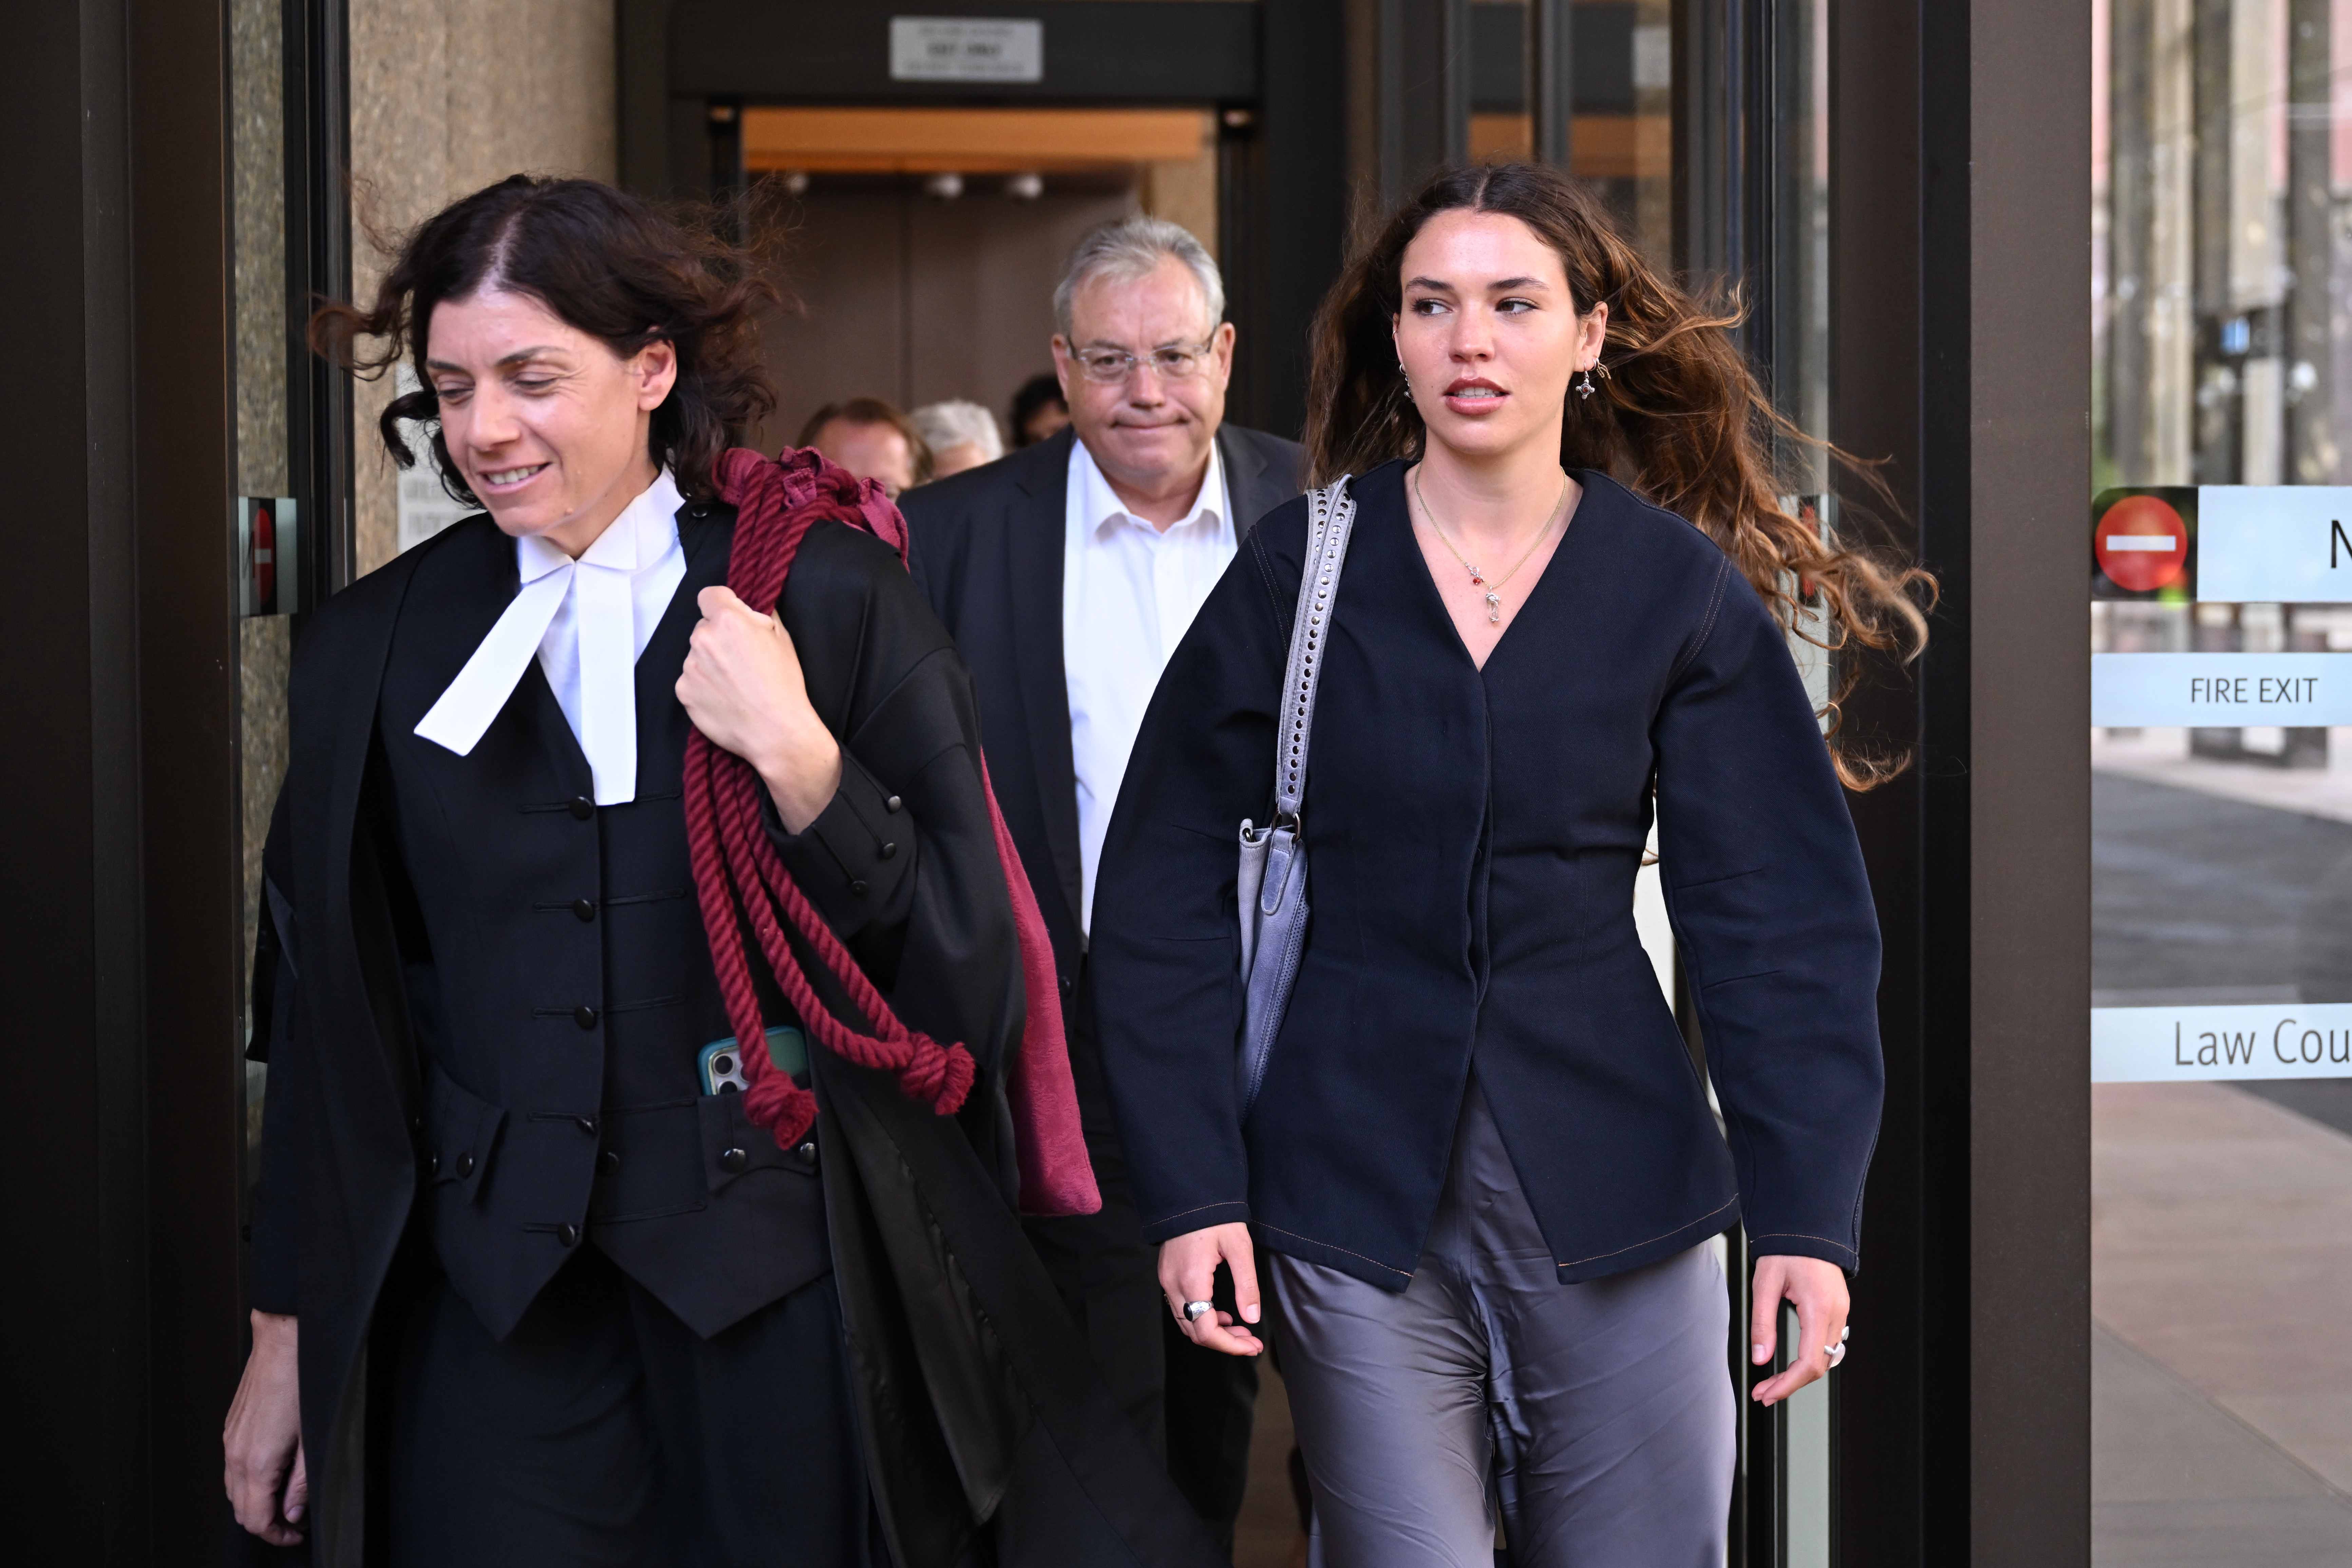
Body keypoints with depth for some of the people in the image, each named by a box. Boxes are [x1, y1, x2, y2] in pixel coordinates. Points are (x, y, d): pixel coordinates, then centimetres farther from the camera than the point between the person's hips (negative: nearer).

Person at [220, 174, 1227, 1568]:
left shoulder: (829, 595, -2)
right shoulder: (380, 645, 5)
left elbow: (963, 949, -4)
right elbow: (327, 1018, 9)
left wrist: (796, 753, -18)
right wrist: (289, 1334, 9)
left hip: (791, 1290, -2)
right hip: (496, 1323, 2)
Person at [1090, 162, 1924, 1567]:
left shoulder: (1684, 590, 2)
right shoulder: (1299, 572, 1)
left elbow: (1788, 923, 0)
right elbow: (1164, 897, 2)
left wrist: (1808, 1214, -9)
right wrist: (1192, 1190, -5)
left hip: (1612, 1178, 1)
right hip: (1358, 1188, 0)